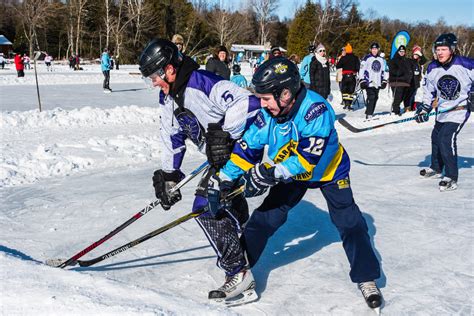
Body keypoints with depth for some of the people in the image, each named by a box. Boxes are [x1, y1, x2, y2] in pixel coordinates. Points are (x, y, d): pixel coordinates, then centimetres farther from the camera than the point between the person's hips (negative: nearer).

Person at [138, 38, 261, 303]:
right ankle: (242, 234, 52)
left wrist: (223, 134, -35)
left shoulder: (203, 83, -24)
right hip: (219, 156, 10)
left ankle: (239, 273, -10)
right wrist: (168, 177, 10)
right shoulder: (168, 98, 6)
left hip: (242, 147, -10)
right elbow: (172, 137, 13)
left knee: (207, 207, -16)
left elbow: (248, 103, -35)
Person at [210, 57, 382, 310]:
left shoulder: (316, 109, -37)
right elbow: (246, 147, -14)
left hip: (328, 170, -4)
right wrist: (224, 179, -22)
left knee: (349, 222, -4)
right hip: (290, 173, 4)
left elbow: (308, 157, -42)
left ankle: (366, 278, 11)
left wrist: (273, 172, -49)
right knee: (264, 218, -1)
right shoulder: (268, 114, -20)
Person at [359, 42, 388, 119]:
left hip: (377, 83, 6)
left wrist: (384, 81, 18)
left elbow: (384, 71, 23)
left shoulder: (381, 60, 15)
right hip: (369, 82, -6)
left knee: (375, 98, 6)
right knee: (371, 97, -15)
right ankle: (369, 114, -12)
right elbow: (362, 69, -5)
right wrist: (362, 81, -11)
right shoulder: (366, 58, -2)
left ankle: (370, 113, 14)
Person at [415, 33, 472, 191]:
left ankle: (451, 177, -11)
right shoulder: (432, 68, -3)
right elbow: (429, 89, 8)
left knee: (447, 138, -19)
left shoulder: (465, 64, -20)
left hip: (460, 108, -7)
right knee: (436, 137, 18)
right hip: (442, 110, 7)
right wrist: (425, 107, -1)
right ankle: (436, 168, 41)